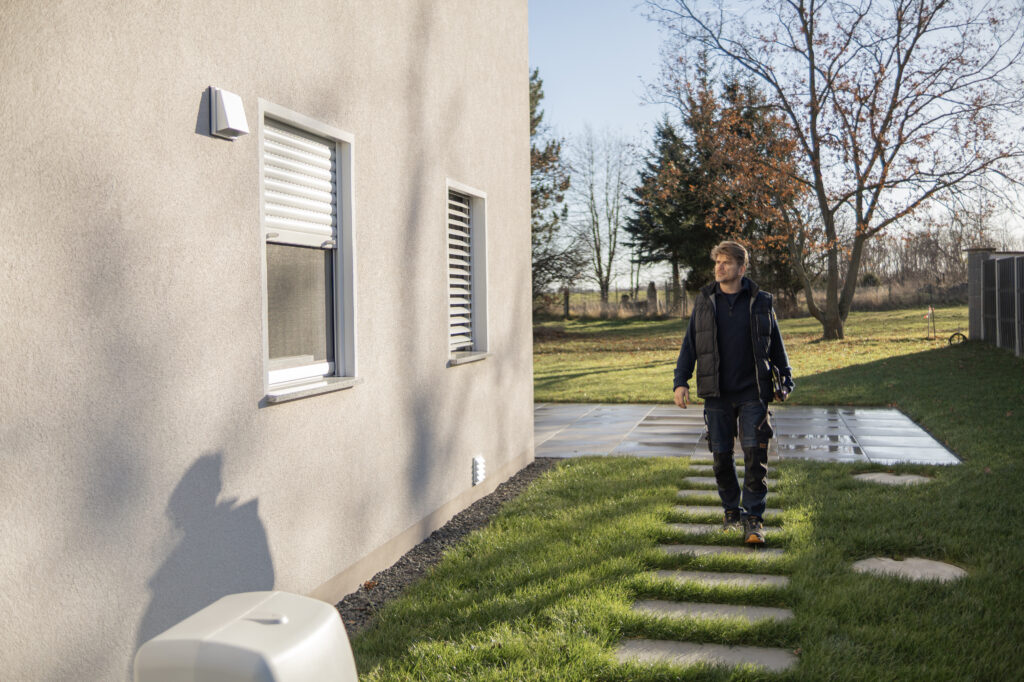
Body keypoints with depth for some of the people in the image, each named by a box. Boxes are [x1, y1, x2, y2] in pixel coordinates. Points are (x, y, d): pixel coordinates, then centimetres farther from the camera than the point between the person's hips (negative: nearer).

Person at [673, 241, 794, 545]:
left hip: (752, 394, -1)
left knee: (755, 454, -8)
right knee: (721, 455, 5)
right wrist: (680, 382, -2)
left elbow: (776, 344, 13)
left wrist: (785, 380, 10)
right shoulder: (704, 302, 6)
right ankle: (731, 511, 24)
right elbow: (689, 345, 8)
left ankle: (753, 520, 0)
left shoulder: (760, 302, 4)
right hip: (717, 395, 1)